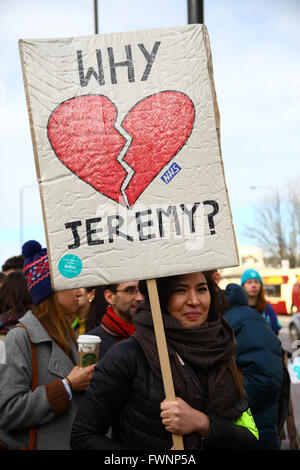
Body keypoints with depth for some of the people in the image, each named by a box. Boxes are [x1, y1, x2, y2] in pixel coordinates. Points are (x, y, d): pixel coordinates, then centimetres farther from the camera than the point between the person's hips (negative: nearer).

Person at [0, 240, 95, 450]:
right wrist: (67, 386, -19)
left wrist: (87, 381, 1)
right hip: (39, 443, -8)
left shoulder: (66, 335, 11)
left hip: (74, 443, 8)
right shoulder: (20, 338, -14)